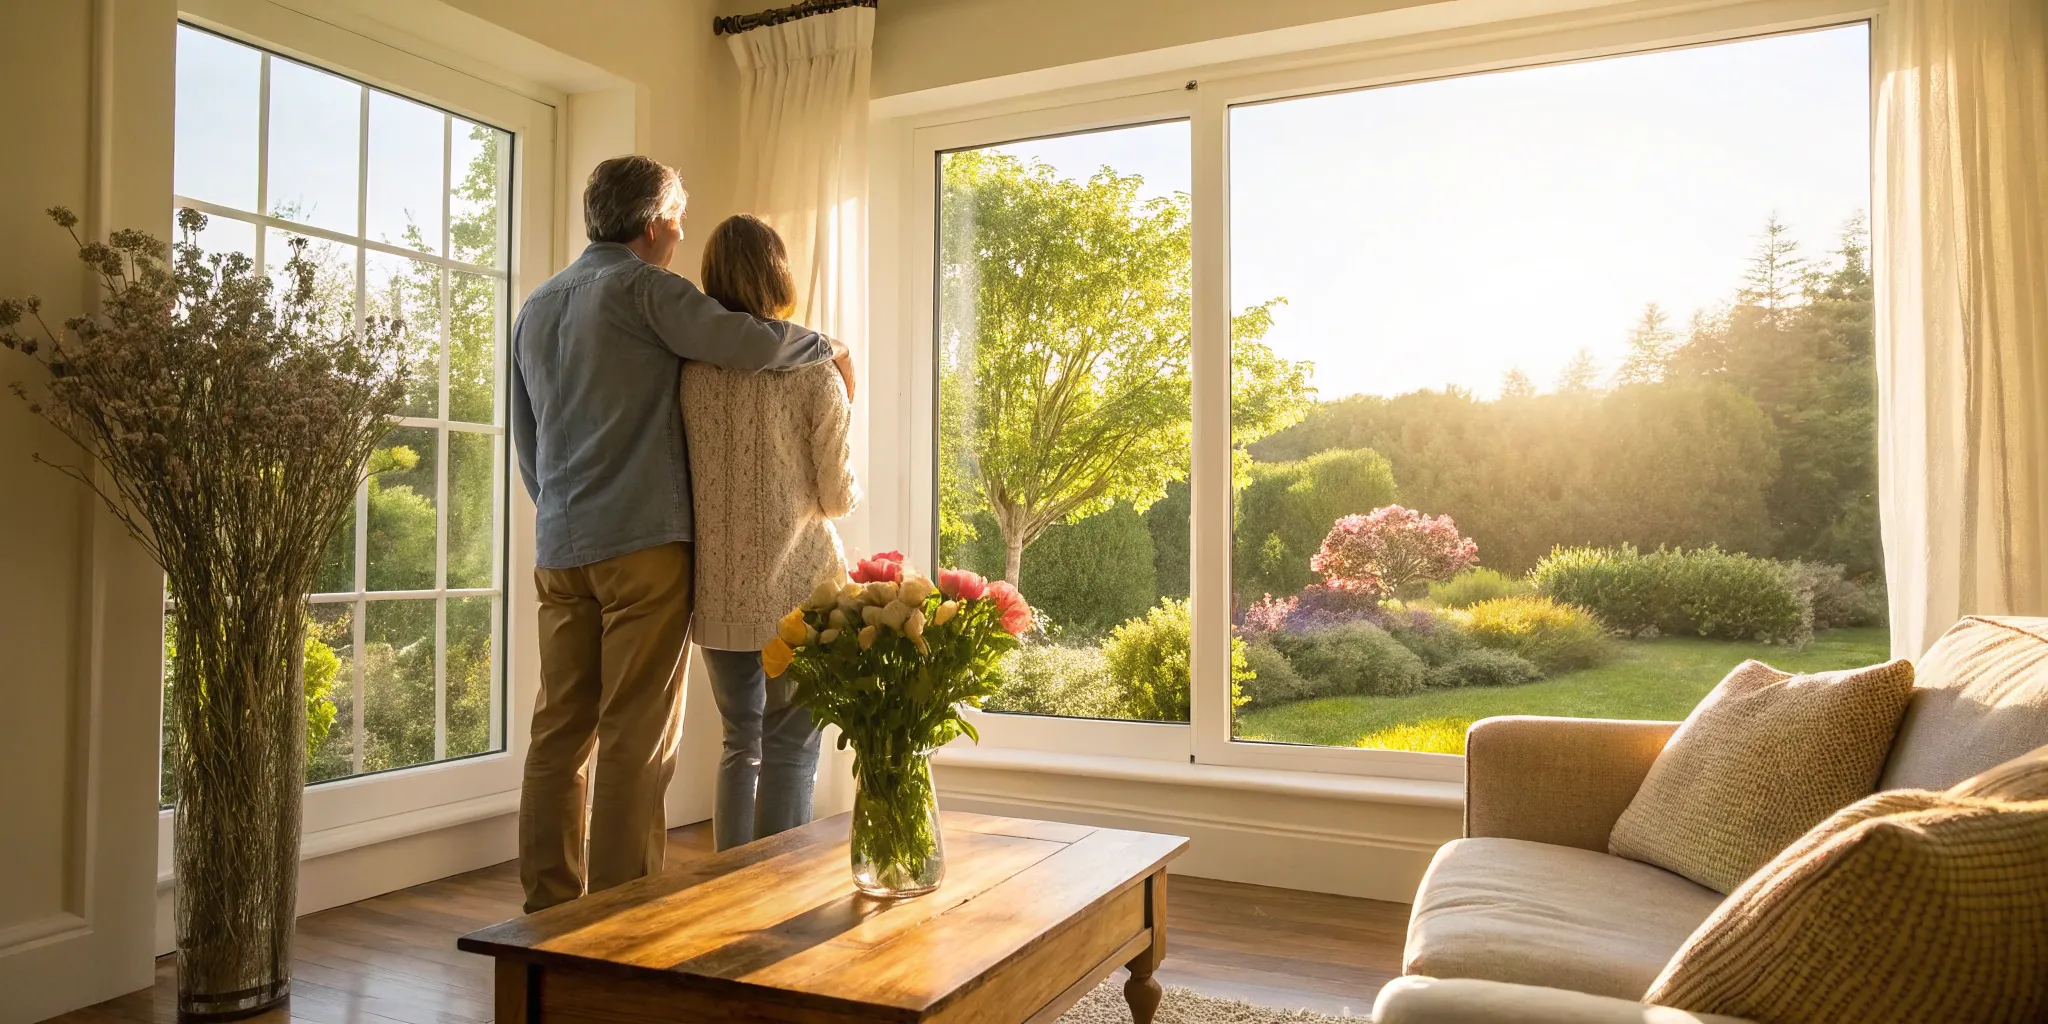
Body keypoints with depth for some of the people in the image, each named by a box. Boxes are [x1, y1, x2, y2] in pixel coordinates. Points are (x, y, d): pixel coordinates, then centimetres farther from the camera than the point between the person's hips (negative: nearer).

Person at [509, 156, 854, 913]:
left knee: (561, 731, 10)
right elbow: (745, 342, -19)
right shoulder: (641, 286, -5)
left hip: (559, 546, 8)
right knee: (636, 738, -4)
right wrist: (827, 349, -2)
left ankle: (550, 909, 15)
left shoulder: (536, 306, 20)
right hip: (643, 540, -8)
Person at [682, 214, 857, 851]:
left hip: (717, 592, 4)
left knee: (741, 743, 19)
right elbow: (839, 498, -5)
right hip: (797, 589, -4)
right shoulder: (812, 371, -8)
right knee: (790, 750, 6)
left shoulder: (689, 369, 0)